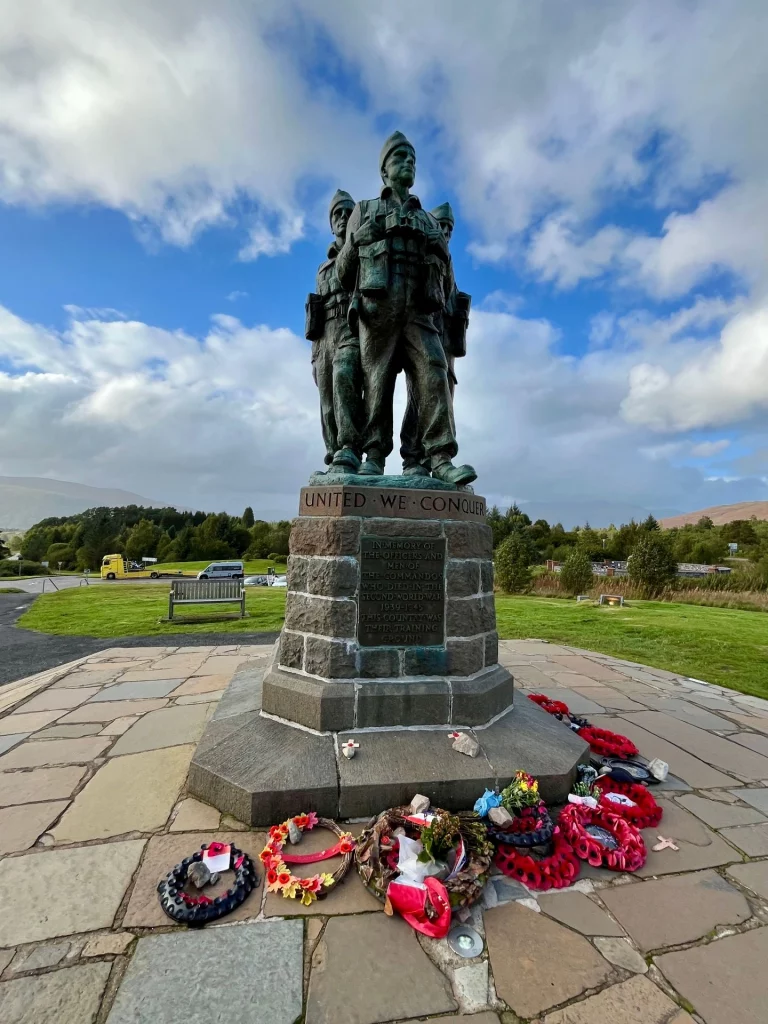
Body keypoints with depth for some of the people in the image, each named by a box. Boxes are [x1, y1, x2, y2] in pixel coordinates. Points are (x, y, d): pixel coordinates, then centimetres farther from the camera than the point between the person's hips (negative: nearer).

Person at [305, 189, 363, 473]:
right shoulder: (324, 269, 32)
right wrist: (315, 356, 14)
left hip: (357, 332, -5)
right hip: (326, 338, 5)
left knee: (344, 377, -35)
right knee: (329, 407, -8)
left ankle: (349, 454, -43)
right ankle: (338, 467, -11)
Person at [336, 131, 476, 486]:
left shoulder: (428, 220, 32)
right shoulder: (364, 211, 24)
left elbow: (442, 270, 28)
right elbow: (345, 266, 22)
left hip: (418, 312, 2)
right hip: (378, 308, -1)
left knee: (433, 376, -16)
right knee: (377, 381, -10)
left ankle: (441, 459, -23)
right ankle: (374, 457, -9)